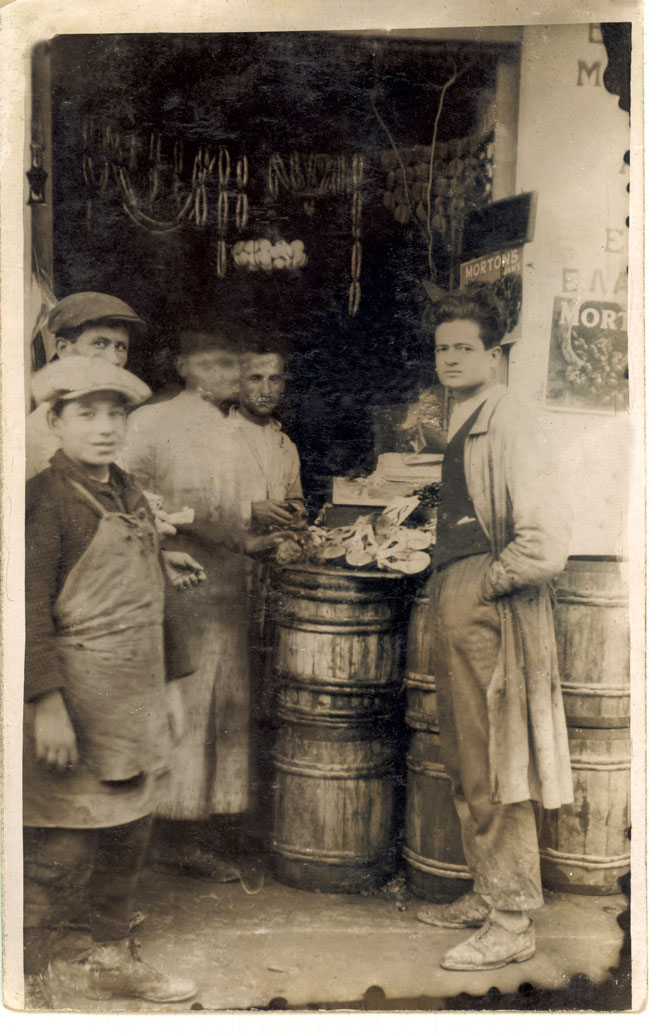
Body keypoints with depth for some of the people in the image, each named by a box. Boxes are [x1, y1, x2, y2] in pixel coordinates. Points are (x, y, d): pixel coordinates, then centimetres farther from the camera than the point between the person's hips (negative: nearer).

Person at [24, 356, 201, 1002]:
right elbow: (30, 606, -16)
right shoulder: (45, 496, -11)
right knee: (62, 850, 0)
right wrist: (46, 700, -21)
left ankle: (111, 958, 33)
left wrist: (170, 682, 18)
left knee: (128, 834, 17)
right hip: (79, 699, -8)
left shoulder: (131, 497, 13)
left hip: (136, 699, 8)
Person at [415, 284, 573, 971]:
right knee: (464, 769, 17)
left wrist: (483, 581, -12)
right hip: (452, 607, 9)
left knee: (494, 777, -1)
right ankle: (486, 896, 31)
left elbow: (548, 544, -22)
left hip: (491, 613, -9)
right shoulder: (459, 422, 14)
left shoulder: (506, 424, -15)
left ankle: (512, 924, 13)